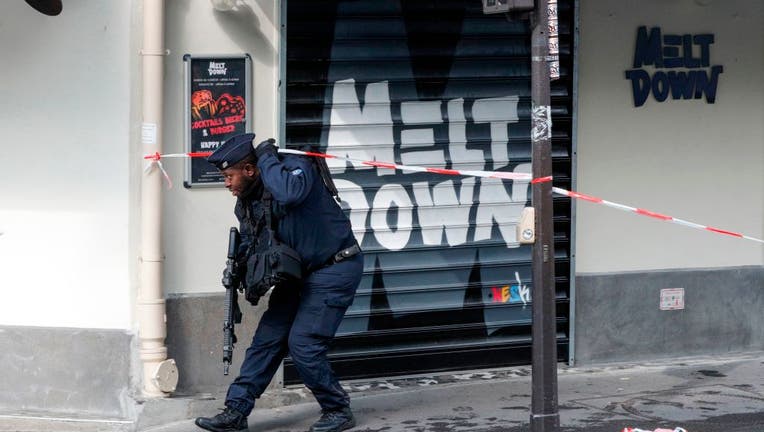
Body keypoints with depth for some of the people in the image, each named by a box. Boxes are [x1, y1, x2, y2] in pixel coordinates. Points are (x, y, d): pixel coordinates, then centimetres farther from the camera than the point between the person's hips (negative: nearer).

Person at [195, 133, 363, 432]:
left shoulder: (296, 167, -20)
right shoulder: (246, 202, 4)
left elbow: (290, 194, -44)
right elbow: (250, 244, 17)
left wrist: (267, 159, -29)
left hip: (335, 268, -8)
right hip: (299, 273, 8)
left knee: (303, 344, -13)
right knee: (268, 338, 3)